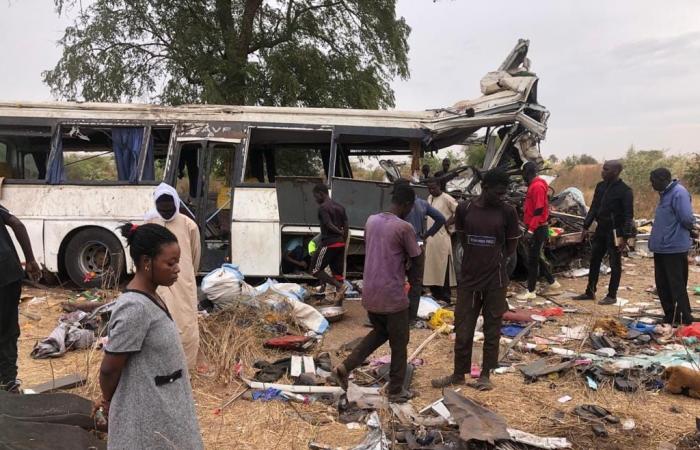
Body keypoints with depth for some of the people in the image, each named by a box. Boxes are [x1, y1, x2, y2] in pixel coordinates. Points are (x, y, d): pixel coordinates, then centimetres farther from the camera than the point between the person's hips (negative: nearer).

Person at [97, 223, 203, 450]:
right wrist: (108, 400, 0)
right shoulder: (135, 307, -26)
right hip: (147, 417, -8)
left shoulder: (151, 297, 2)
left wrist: (109, 399, 6)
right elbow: (109, 369, -19)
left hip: (162, 409, 8)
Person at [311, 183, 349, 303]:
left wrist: (340, 233, -5)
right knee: (338, 273, 11)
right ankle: (339, 304, 11)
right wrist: (344, 242, 13)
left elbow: (329, 225, -20)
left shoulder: (323, 207, -10)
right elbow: (346, 227, 11)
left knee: (316, 270, 3)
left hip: (329, 244, -8)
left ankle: (340, 286, -10)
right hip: (340, 244, 8)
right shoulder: (340, 207, 13)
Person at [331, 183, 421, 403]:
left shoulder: (371, 220, 4)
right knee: (399, 344, 12)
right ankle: (396, 390, 23)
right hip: (392, 296, -6)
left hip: (370, 294, 7)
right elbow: (416, 259, -5)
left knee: (379, 332, 26)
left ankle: (345, 367, 15)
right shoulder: (404, 228, -16)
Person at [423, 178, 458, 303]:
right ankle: (435, 294, 21)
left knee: (443, 267, -4)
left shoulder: (447, 199, -10)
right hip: (430, 238, 8)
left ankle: (446, 297, 2)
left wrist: (448, 223, -14)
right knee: (431, 267, 11)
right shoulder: (429, 198, 14)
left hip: (442, 238, -8)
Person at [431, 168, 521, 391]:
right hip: (468, 277, 2)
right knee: (463, 329, 10)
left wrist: (493, 262, 4)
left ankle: (485, 374, 25)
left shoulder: (508, 211, -6)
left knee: (492, 330, 10)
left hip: (495, 279, -1)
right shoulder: (464, 208, -2)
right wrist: (478, 259, 3)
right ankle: (459, 373, 26)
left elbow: (511, 247, 3)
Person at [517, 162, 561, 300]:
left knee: (532, 260, -3)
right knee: (537, 257, 17)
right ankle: (552, 284, 26)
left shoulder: (537, 186, -17)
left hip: (537, 230, -10)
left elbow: (539, 210, -22)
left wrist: (530, 230, -22)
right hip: (535, 228, 10)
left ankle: (530, 291, 4)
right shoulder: (534, 185, 15)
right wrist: (529, 228, 20)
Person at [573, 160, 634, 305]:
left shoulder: (624, 190, -13)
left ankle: (612, 296, 12)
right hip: (601, 229, 7)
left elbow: (628, 215, -15)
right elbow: (594, 208, 13)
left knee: (615, 265, 4)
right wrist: (586, 226, 9)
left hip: (615, 232, -7)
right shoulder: (600, 186, 7)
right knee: (594, 261, 12)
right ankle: (590, 292, 22)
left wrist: (624, 236, -20)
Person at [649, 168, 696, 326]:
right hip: (661, 248, 9)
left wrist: (691, 228, -3)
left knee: (677, 286, -1)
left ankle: (685, 321, 8)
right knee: (662, 286, 15)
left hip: (674, 248, -9)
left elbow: (687, 219, -22)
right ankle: (670, 317, 26)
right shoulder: (665, 193, 13)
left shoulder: (679, 193, -18)